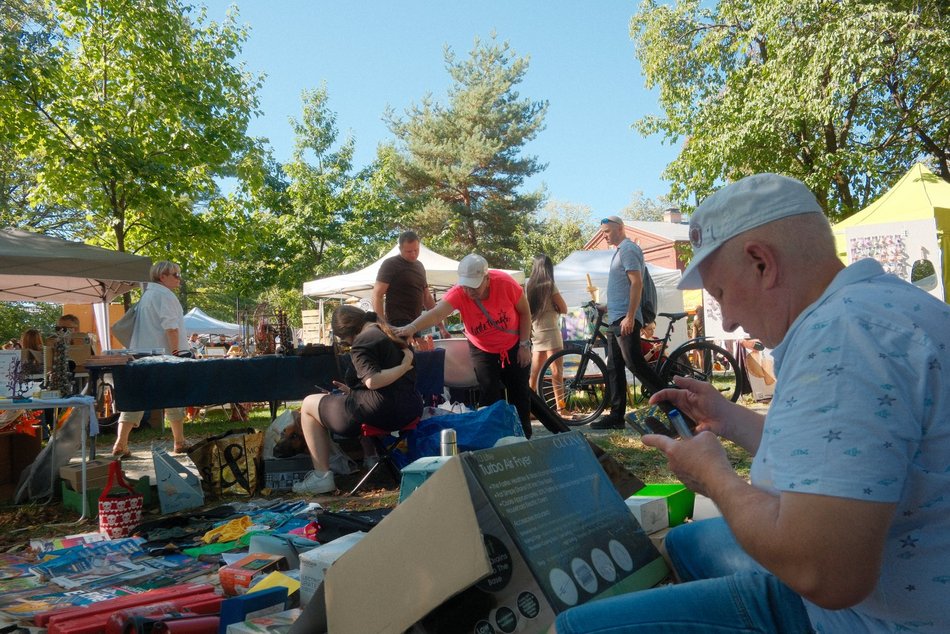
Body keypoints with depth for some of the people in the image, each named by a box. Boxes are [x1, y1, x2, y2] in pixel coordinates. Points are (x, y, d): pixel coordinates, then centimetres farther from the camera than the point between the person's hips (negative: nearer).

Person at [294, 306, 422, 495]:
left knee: (309, 404, 10)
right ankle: (371, 457, 37)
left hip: (383, 411, -9)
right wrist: (352, 390, 23)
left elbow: (372, 381, -23)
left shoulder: (362, 341, -10)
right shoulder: (393, 335, 18)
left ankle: (322, 476, 5)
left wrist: (405, 365, -12)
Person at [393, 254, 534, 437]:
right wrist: (411, 327, -64)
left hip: (514, 346, 0)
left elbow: (524, 312, -14)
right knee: (489, 394, -8)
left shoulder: (505, 282, -29)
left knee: (520, 393, 8)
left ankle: (524, 438, 25)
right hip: (483, 350, 0)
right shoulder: (458, 293, -29)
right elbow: (436, 313, -46)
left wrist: (524, 345, -14)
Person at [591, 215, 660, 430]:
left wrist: (630, 317, -24)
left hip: (625, 318, -10)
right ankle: (616, 416, 11)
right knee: (614, 368, 8)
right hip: (615, 319, 10)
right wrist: (608, 306, 27)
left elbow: (637, 283, -18)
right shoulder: (620, 251, 21)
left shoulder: (628, 249, -9)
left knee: (634, 362, -13)